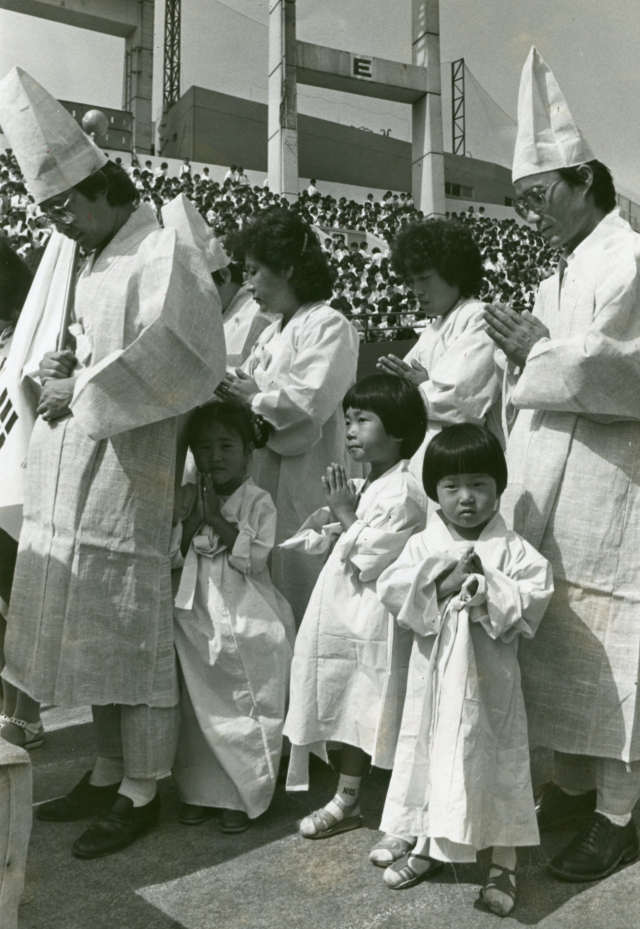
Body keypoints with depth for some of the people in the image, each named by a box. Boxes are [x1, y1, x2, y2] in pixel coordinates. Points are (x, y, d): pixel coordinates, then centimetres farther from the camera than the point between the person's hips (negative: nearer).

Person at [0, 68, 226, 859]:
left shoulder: (164, 255, -9)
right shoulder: (96, 262, 18)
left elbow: (174, 365, -20)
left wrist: (82, 393, -14)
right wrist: (64, 370, 5)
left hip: (125, 477, -8)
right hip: (71, 481, 9)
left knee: (131, 633, 1)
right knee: (90, 631, 14)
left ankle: (140, 793, 17)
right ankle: (109, 771, 30)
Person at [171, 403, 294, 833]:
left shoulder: (259, 502, -6)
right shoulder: (188, 499, 7)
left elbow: (255, 558, -15)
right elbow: (171, 555, 2)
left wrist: (217, 518, -16)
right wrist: (189, 518, -12)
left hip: (247, 621, -4)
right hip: (197, 617, 4)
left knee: (250, 708, 3)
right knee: (199, 708, 11)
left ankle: (246, 795, 18)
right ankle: (199, 790, 27)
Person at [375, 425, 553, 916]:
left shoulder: (514, 551, -6)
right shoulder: (423, 545, -1)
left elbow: (534, 598, -16)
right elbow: (391, 589, -12)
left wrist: (488, 590, -24)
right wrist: (440, 585, -23)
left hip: (490, 678, -2)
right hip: (435, 674, 2)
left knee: (496, 763, 7)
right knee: (430, 756, 15)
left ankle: (503, 866, 26)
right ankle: (427, 847, 37)